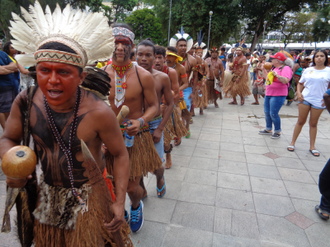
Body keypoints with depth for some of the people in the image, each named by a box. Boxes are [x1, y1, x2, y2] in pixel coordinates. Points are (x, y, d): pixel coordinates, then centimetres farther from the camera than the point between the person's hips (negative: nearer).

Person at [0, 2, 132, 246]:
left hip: (90, 197, -4)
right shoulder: (25, 102, -15)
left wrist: (119, 203, -16)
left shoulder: (98, 112, -28)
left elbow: (120, 154, -15)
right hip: (47, 194, 5)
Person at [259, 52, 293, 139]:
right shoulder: (275, 68, 16)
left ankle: (277, 132, 7)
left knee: (273, 114, -10)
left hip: (278, 95, -9)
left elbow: (285, 81, -25)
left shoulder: (286, 68, -11)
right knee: (267, 112, 12)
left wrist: (277, 75, -34)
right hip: (268, 94, 9)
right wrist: (264, 69, 23)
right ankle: (268, 129, 27)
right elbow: (267, 77, 27)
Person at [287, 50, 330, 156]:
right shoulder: (308, 70, 5)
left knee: (313, 123, 9)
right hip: (305, 99, 1)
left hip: (319, 101, -1)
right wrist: (298, 93, -4)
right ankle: (292, 143, 15)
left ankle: (312, 146, 20)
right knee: (301, 121, 6)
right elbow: (300, 83, 12)